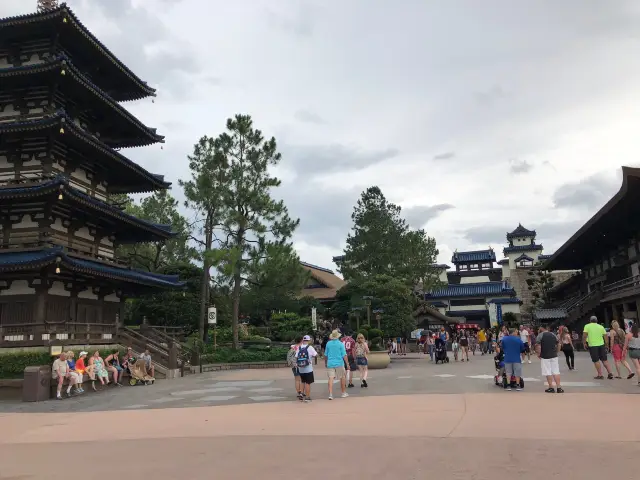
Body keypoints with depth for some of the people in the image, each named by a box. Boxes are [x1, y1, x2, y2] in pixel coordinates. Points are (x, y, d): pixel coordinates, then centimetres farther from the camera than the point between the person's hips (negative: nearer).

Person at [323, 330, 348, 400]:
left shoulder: (328, 343, 2)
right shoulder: (341, 344, -6)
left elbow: (325, 355, 10)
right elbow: (344, 355, -8)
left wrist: (325, 362, 24)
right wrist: (347, 364, -2)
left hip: (330, 363, 2)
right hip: (339, 363, -2)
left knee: (331, 378, -3)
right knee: (342, 377, 14)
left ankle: (330, 394, -12)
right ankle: (344, 393, 24)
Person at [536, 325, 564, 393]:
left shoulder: (540, 335, -5)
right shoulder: (553, 335, 12)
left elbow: (538, 346, -13)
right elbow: (558, 345, 13)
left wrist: (538, 354, -3)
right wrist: (556, 352, 20)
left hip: (544, 356, -5)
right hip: (554, 356, 5)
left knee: (548, 372, 0)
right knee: (556, 371, 7)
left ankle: (551, 387, 2)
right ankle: (559, 387, 4)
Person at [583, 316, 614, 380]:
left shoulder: (587, 326, 0)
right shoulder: (601, 327, 9)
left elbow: (584, 335, -11)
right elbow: (605, 336, 8)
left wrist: (584, 343, 0)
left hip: (592, 346, -3)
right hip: (601, 345, 3)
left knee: (596, 361, 4)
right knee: (604, 360, 13)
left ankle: (600, 375, 5)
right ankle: (610, 373, 9)